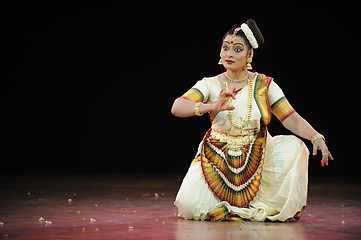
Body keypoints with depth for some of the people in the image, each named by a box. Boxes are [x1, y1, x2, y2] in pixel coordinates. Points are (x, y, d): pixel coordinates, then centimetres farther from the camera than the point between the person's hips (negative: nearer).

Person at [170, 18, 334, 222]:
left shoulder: (265, 85, -3)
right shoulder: (210, 84, -4)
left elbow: (292, 119, -10)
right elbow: (177, 108, -19)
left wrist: (317, 138, -29)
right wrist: (211, 107, -37)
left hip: (257, 159, 1)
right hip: (219, 158, -1)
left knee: (293, 147, -27)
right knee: (191, 205, -24)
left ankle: (263, 207, -9)